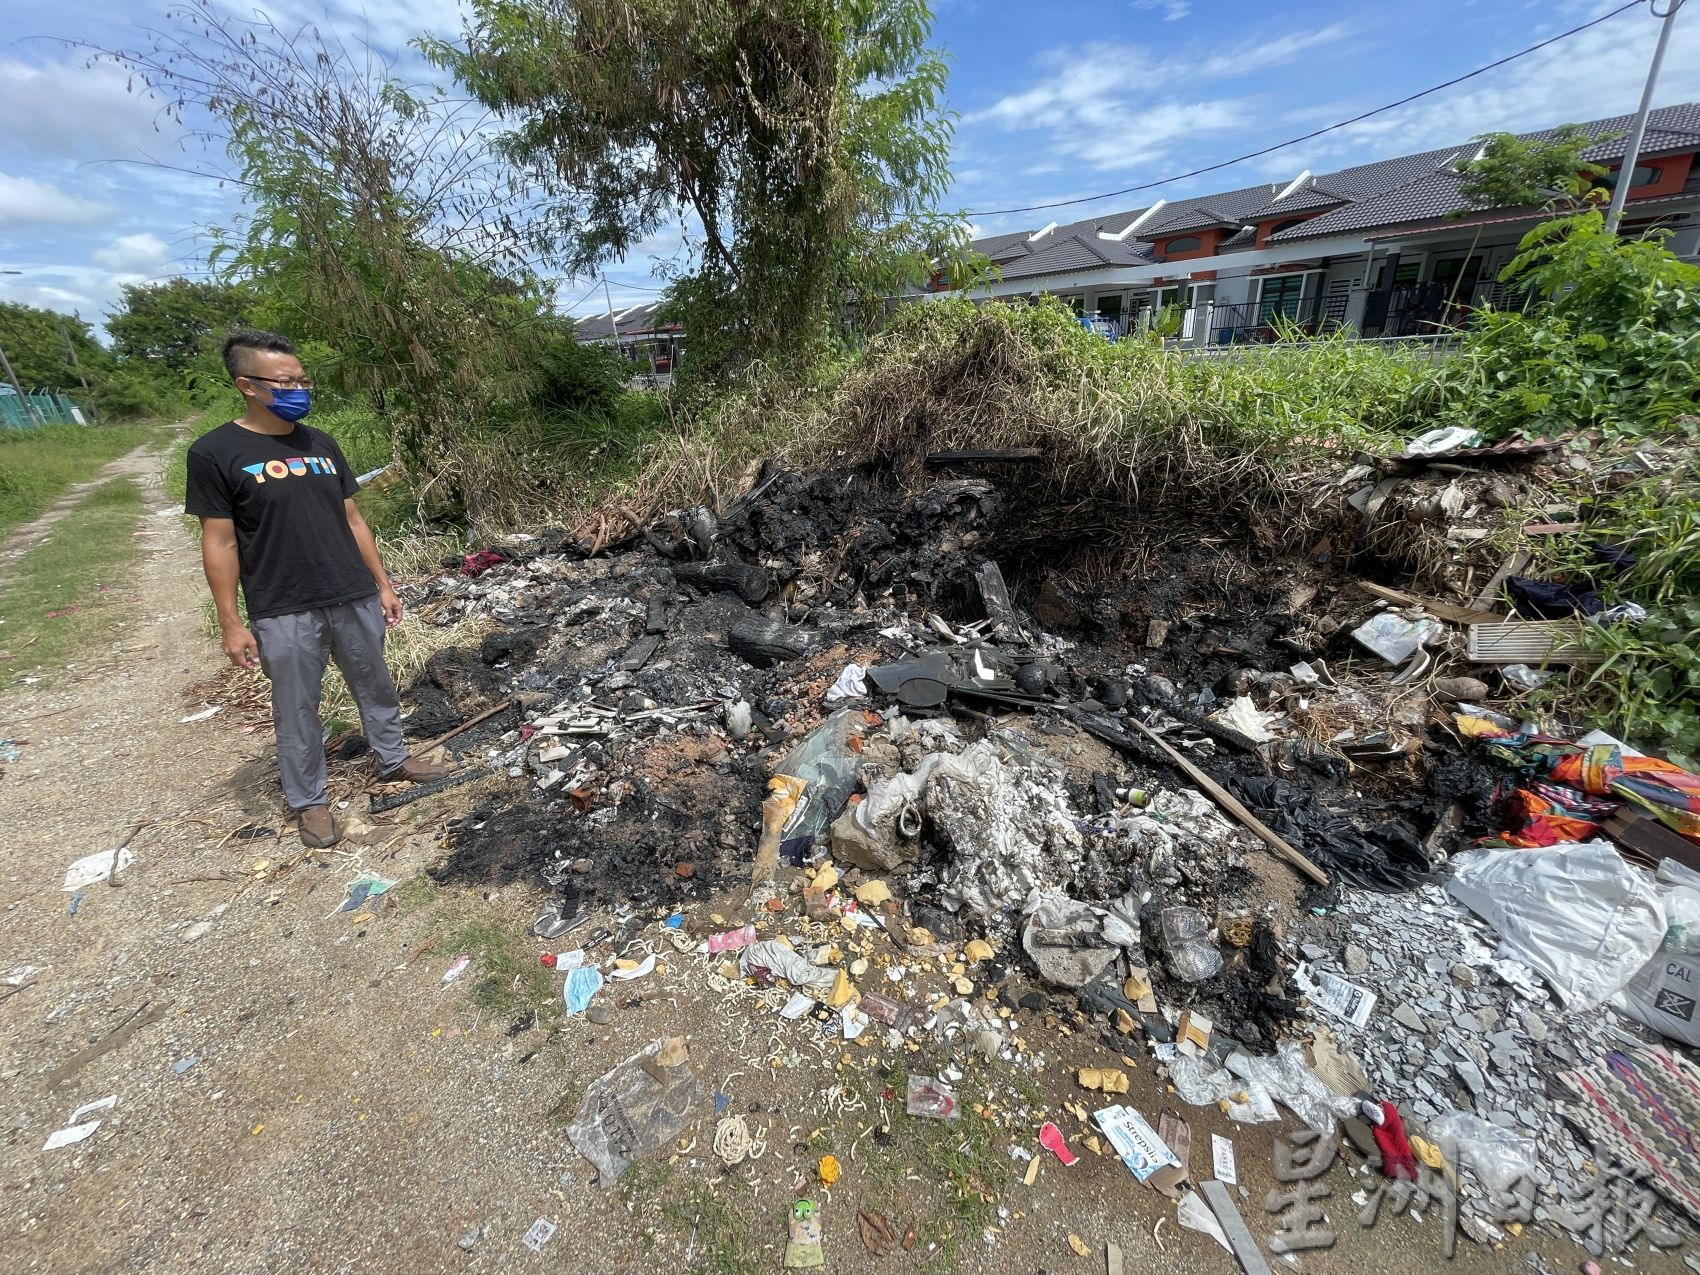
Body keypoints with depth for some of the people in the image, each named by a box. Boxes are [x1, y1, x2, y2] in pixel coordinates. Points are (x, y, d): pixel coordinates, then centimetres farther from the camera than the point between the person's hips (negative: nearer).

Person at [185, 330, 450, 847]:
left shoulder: (321, 444, 7)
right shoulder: (215, 453, -7)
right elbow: (219, 543, -7)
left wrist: (383, 584, 10)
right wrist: (231, 622, -8)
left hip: (355, 599, 4)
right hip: (284, 614, -4)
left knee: (376, 687, 17)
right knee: (296, 710, 9)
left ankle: (393, 760, 37)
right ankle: (310, 802, 25)